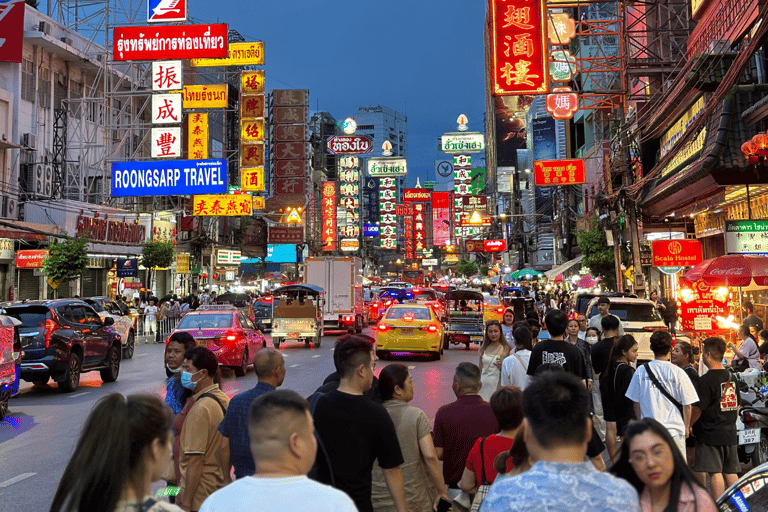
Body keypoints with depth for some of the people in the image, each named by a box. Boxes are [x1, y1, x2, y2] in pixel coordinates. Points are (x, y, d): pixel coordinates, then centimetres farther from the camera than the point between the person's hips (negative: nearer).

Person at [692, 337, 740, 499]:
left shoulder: (706, 380, -15)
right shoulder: (731, 377, 8)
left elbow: (697, 409, -14)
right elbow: (737, 407, 17)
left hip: (710, 434, -7)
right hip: (730, 434, 8)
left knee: (714, 472, -4)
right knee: (730, 472, 13)